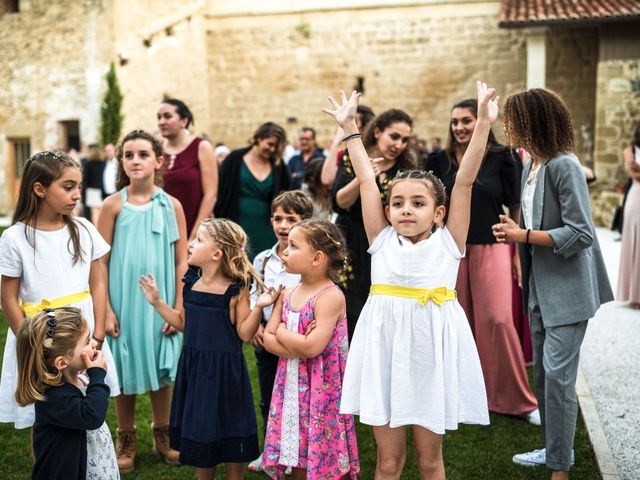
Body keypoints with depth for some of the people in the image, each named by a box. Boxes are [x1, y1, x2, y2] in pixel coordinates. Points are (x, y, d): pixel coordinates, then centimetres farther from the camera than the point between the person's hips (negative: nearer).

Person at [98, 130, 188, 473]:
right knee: (125, 372, 7)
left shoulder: (171, 206, -1)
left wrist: (178, 308, -2)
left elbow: (181, 262, 1)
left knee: (160, 370, 10)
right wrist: (106, 310, -7)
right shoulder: (114, 205, -4)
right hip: (123, 302, -1)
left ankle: (162, 436, 28)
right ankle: (126, 442, 24)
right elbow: (101, 262, -3)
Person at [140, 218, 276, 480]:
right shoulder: (191, 284, 2)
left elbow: (244, 333, -14)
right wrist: (157, 302, 11)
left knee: (229, 432, 8)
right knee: (199, 429, 17)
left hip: (224, 369, -6)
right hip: (195, 367, 6)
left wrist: (258, 307, -27)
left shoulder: (235, 290, -15)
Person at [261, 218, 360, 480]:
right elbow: (268, 338, 1)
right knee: (298, 459, 15)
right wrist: (298, 348, -15)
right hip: (291, 387, 7)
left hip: (321, 389, -7)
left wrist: (281, 332, -10)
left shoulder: (330, 296, -16)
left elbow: (312, 347, -25)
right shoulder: (288, 294, 7)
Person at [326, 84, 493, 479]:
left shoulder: (448, 243, 0)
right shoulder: (383, 241, 3)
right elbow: (367, 181, 5)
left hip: (431, 350, -1)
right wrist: (349, 128, 8)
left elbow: (464, 182, -6)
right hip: (384, 349, 1)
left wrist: (483, 124, -11)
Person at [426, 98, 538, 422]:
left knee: (498, 320, -8)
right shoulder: (441, 161, 6)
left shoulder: (501, 158, -1)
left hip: (491, 250, -2)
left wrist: (518, 253, 0)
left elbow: (515, 207, 2)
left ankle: (517, 399, 5)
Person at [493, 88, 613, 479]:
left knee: (557, 373, -7)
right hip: (541, 286, 9)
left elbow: (581, 234, -20)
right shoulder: (531, 165, 7)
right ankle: (554, 448, 31)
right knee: (543, 370, 16)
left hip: (567, 288, -9)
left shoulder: (564, 166, -18)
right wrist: (516, 231, 0)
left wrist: (524, 236, -18)